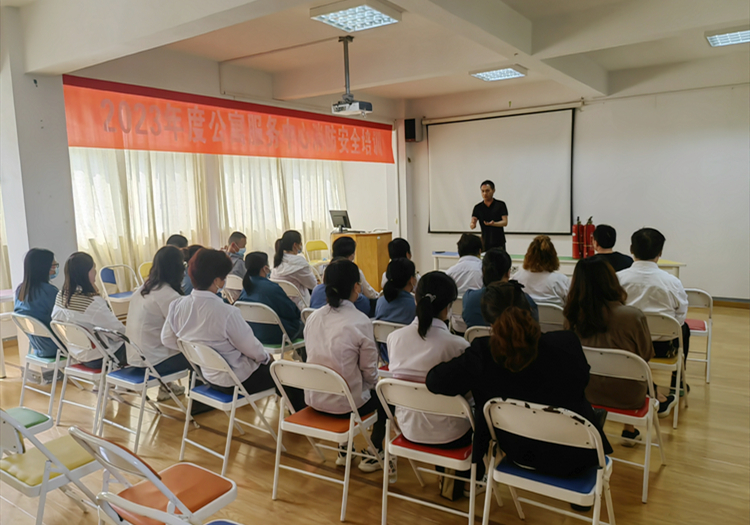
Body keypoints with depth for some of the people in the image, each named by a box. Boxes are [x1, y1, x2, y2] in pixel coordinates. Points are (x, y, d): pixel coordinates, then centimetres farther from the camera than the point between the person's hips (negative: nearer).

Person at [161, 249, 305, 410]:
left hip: (209, 376, 8)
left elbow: (167, 340, 4)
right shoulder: (226, 312, -31)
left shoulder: (177, 306, -11)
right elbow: (252, 348, -19)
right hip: (237, 381, -8)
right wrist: (265, 357, 3)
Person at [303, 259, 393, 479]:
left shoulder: (313, 317, -4)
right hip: (344, 403, -5)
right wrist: (373, 384, 11)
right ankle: (372, 455, 29)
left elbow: (313, 356, 7)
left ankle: (344, 450, 39)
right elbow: (369, 371, -12)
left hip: (314, 398, 6)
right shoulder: (360, 321, -19)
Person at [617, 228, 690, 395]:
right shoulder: (673, 282, -16)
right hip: (663, 346, -1)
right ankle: (677, 382, 43)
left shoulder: (617, 278, -15)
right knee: (684, 328, 31)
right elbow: (680, 319, -5)